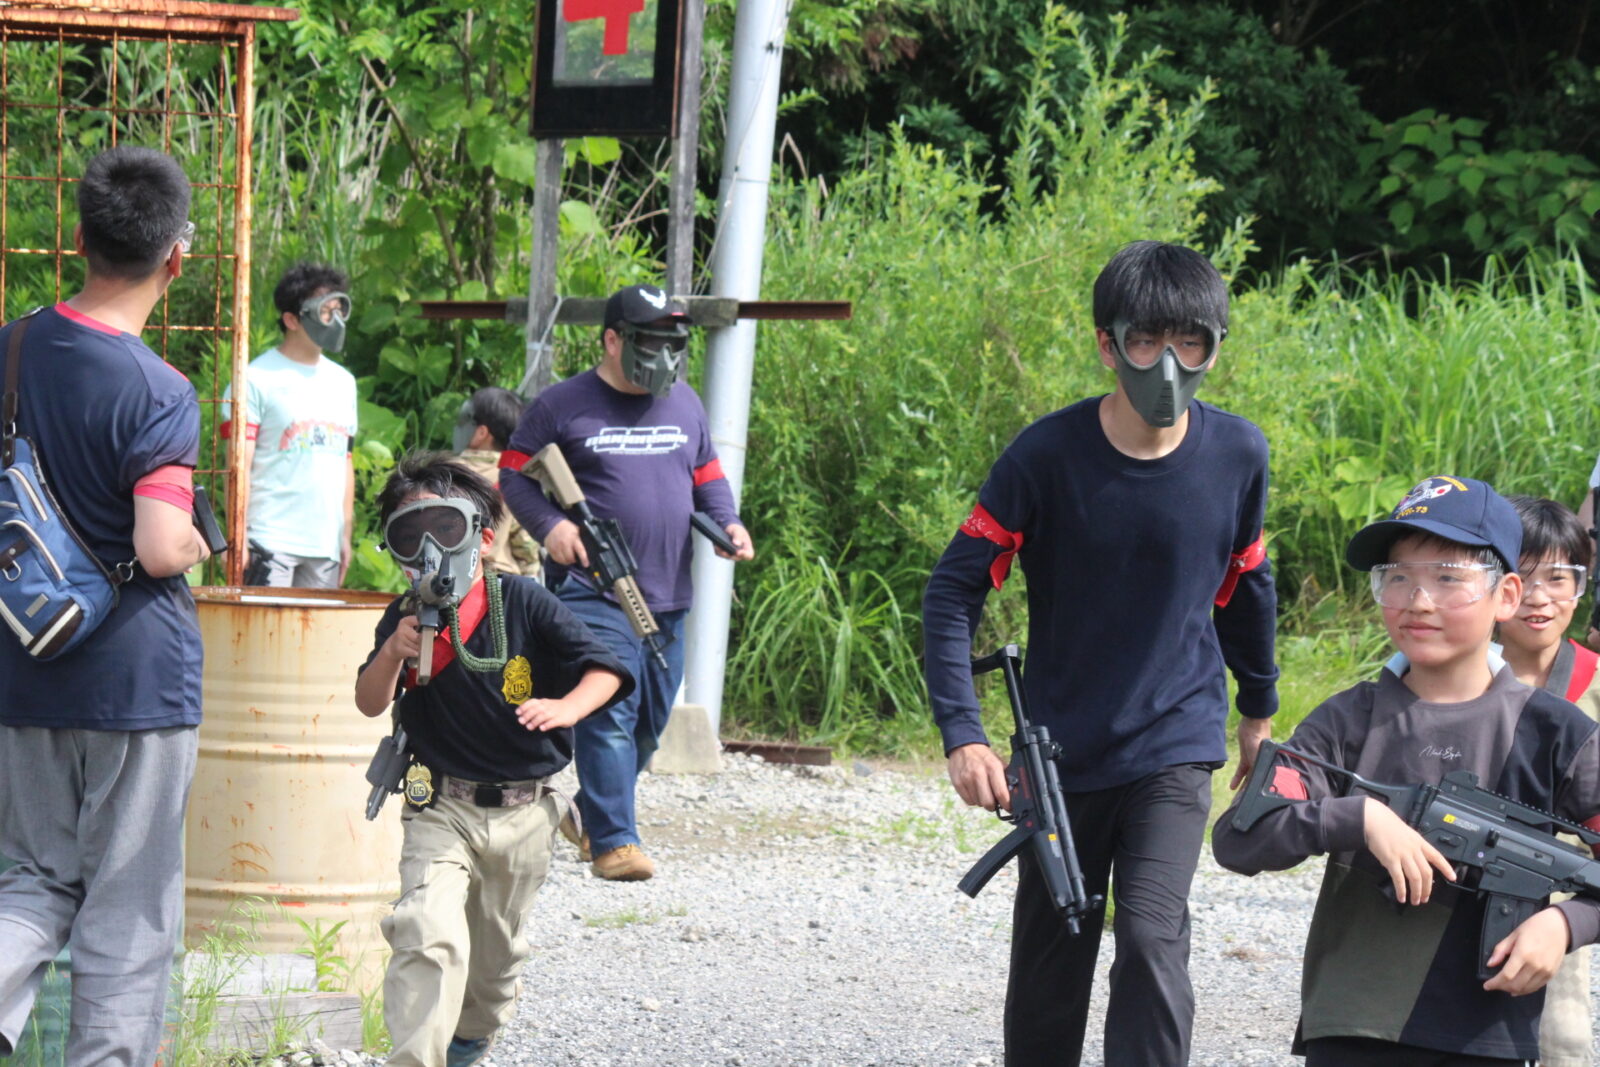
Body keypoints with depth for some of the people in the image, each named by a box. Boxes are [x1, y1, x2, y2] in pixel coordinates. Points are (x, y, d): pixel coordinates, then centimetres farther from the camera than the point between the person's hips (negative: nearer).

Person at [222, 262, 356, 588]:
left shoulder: (343, 382, 17)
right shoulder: (258, 378, -4)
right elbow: (239, 465, -8)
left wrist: (346, 536, 16)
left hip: (325, 546, 6)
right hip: (271, 541, -6)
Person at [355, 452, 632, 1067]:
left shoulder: (522, 603, -8)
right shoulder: (405, 619, -4)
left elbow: (604, 670, -11)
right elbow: (369, 704, -10)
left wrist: (566, 707, -32)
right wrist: (394, 654, -29)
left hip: (523, 814, 1)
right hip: (441, 810, -1)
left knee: (496, 955, 18)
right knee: (430, 935, -25)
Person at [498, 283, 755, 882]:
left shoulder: (684, 404, 16)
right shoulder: (564, 405, 0)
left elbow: (708, 477, 24)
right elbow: (513, 473, 4)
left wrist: (727, 523, 3)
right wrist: (548, 524, -13)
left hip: (669, 597, 6)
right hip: (592, 592, -6)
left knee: (649, 721, 10)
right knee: (609, 715, -17)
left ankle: (589, 812, 29)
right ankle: (613, 841, -18)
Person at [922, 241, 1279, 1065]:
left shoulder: (1236, 454, -6)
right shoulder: (1049, 455, -14)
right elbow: (955, 589, -13)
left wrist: (1258, 709, 24)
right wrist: (962, 735, -23)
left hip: (1176, 745, 0)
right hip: (1063, 751, 0)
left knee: (1153, 938, -19)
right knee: (1050, 964, 12)